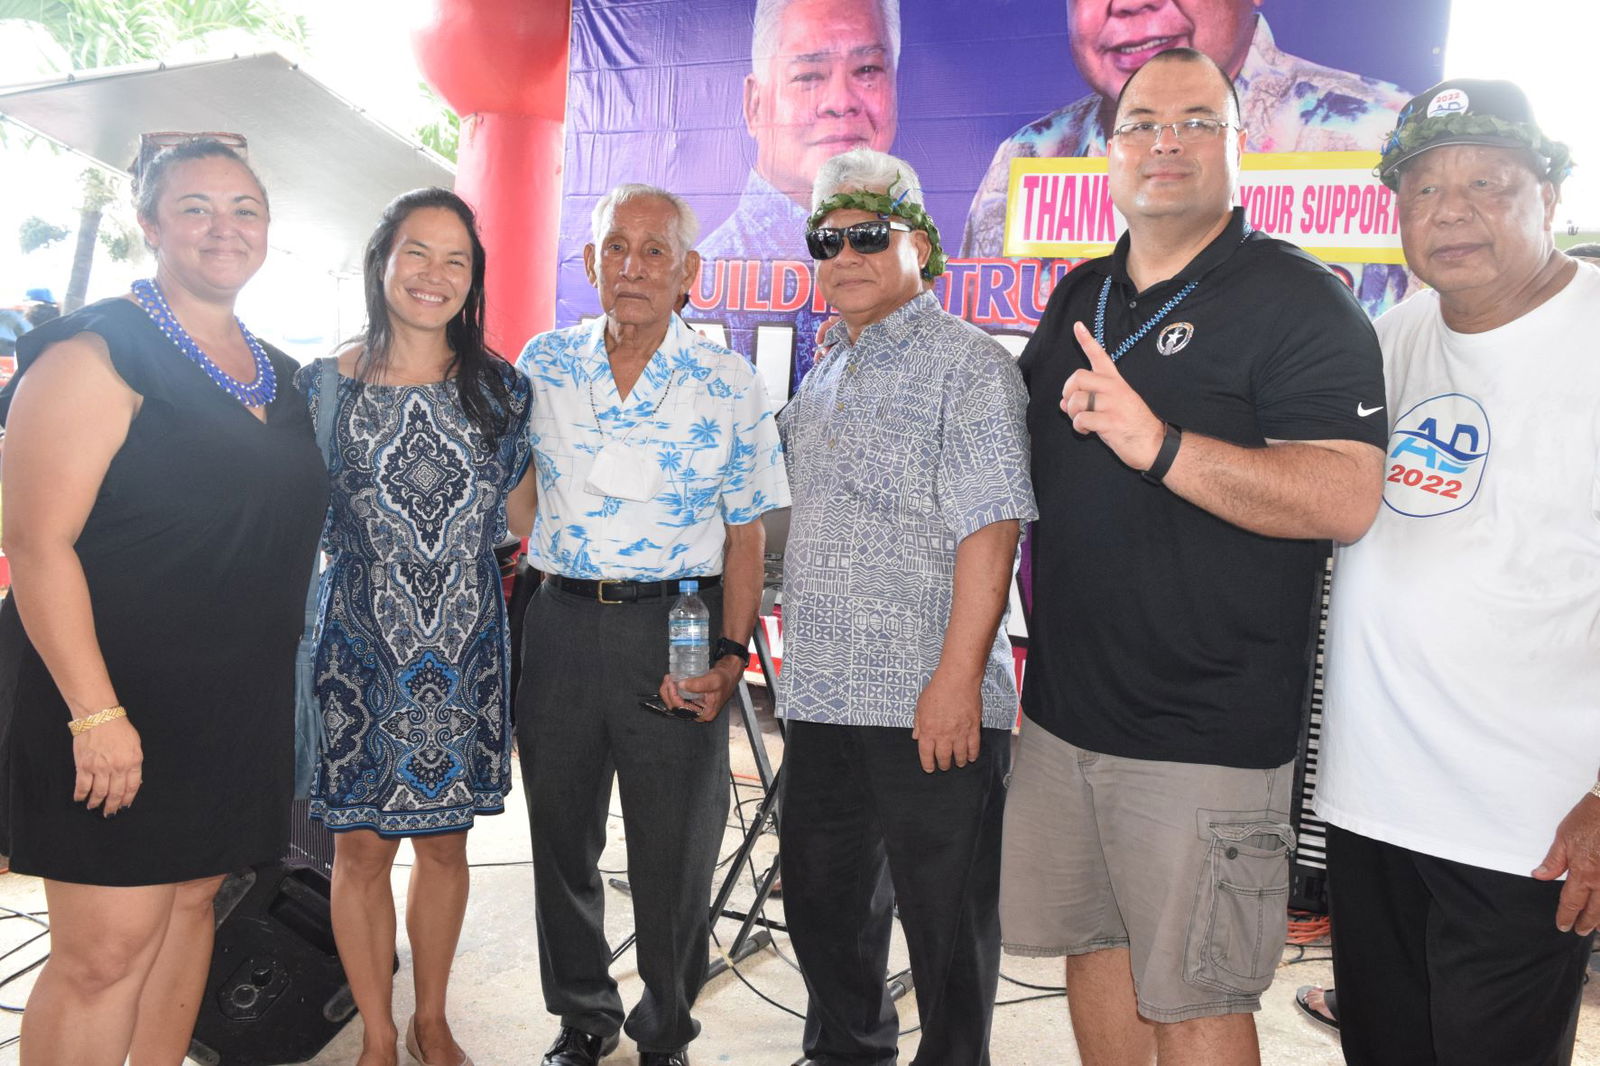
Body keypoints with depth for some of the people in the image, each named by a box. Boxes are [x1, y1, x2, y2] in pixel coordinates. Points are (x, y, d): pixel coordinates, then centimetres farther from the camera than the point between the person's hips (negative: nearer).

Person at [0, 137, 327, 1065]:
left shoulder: (282, 376, 12)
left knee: (191, 903, 16)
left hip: (239, 704, 7)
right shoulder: (98, 352, -10)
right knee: (106, 947, -2)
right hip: (116, 705, -7)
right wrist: (95, 712, -20)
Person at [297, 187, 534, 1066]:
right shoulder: (327, 384, -3)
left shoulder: (500, 388, 1)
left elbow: (519, 517, 9)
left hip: (466, 655, 2)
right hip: (360, 654, -1)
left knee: (445, 838, 13)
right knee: (362, 846, 6)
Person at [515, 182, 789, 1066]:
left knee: (674, 850, 7)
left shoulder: (729, 385, -3)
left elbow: (745, 532, -1)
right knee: (562, 836, 14)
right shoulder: (545, 364, 4)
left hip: (676, 628, -2)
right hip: (562, 621, 3)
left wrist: (732, 653, -11)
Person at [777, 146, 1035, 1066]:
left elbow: (989, 529, -17)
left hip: (934, 709, -8)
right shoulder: (825, 379, 17)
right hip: (822, 698, 8)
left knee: (947, 922, 6)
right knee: (823, 903, 20)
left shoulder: (968, 363, -8)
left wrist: (957, 678, -23)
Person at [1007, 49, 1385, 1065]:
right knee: (1094, 946, 19)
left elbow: (1346, 499, -22)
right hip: (1064, 709, 7)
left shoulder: (1297, 298, -9)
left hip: (1203, 735, -6)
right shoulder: (1078, 297, 12)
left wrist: (1160, 446, -32)